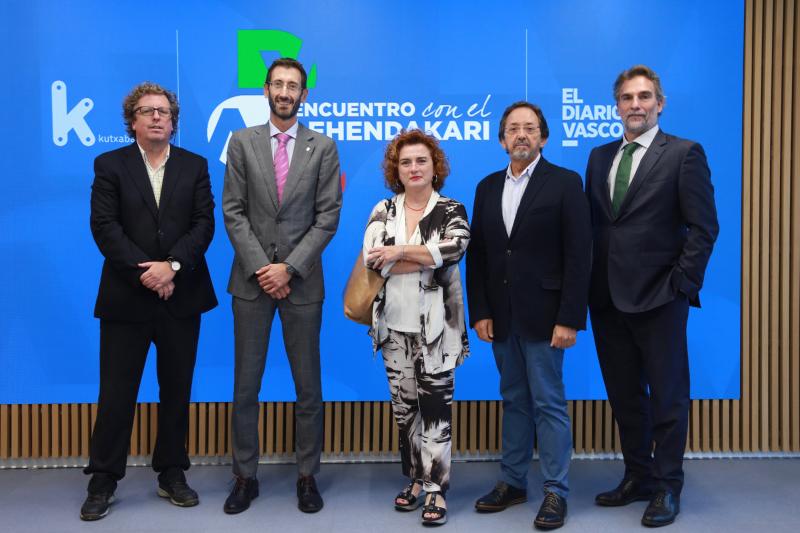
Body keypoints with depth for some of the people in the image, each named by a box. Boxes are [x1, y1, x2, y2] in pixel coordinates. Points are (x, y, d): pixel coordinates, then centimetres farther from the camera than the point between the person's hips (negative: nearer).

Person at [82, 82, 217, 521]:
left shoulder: (195, 166, 8)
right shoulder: (109, 165, 5)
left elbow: (204, 223, -1)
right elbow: (104, 226, -5)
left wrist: (172, 265, -15)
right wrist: (144, 271, -15)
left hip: (181, 295, 2)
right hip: (126, 297, -1)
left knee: (177, 389, 10)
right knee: (116, 391, 4)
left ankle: (172, 474, 23)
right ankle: (103, 480, 17)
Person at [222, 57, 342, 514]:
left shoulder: (323, 147, 3)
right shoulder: (242, 142, 6)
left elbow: (328, 216, -3)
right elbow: (233, 211, 1)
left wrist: (289, 267, -11)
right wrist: (260, 267, -9)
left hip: (302, 281, -1)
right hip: (252, 279, 1)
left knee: (308, 384, 7)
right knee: (246, 383, 7)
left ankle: (308, 476, 20)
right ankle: (245, 477, 20)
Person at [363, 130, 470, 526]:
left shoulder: (451, 211, 1)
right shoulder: (383, 211, 7)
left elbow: (455, 248, -20)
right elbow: (372, 259, -9)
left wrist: (399, 251, -16)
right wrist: (428, 258, -13)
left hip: (436, 326, -3)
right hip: (395, 324, 3)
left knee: (435, 406, -2)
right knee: (403, 405, 11)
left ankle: (435, 488, 7)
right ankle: (414, 479, 26)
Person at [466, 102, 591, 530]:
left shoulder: (565, 183, -4)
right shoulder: (487, 187, 10)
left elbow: (579, 256, -10)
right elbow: (476, 254, 9)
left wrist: (569, 318, -15)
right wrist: (480, 312, 2)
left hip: (543, 316, -5)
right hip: (501, 317, 5)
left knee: (549, 403, 2)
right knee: (514, 400, 14)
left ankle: (556, 491, 14)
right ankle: (513, 481, 25)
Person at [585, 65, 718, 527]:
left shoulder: (684, 154, -3)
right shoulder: (600, 157, 13)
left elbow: (704, 227, -7)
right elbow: (592, 224, 12)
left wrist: (682, 284, -12)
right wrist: (589, 284, 4)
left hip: (658, 297, -5)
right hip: (608, 296, 6)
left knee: (667, 396, 6)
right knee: (624, 395, 14)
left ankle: (668, 487, 21)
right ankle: (638, 477, 30)